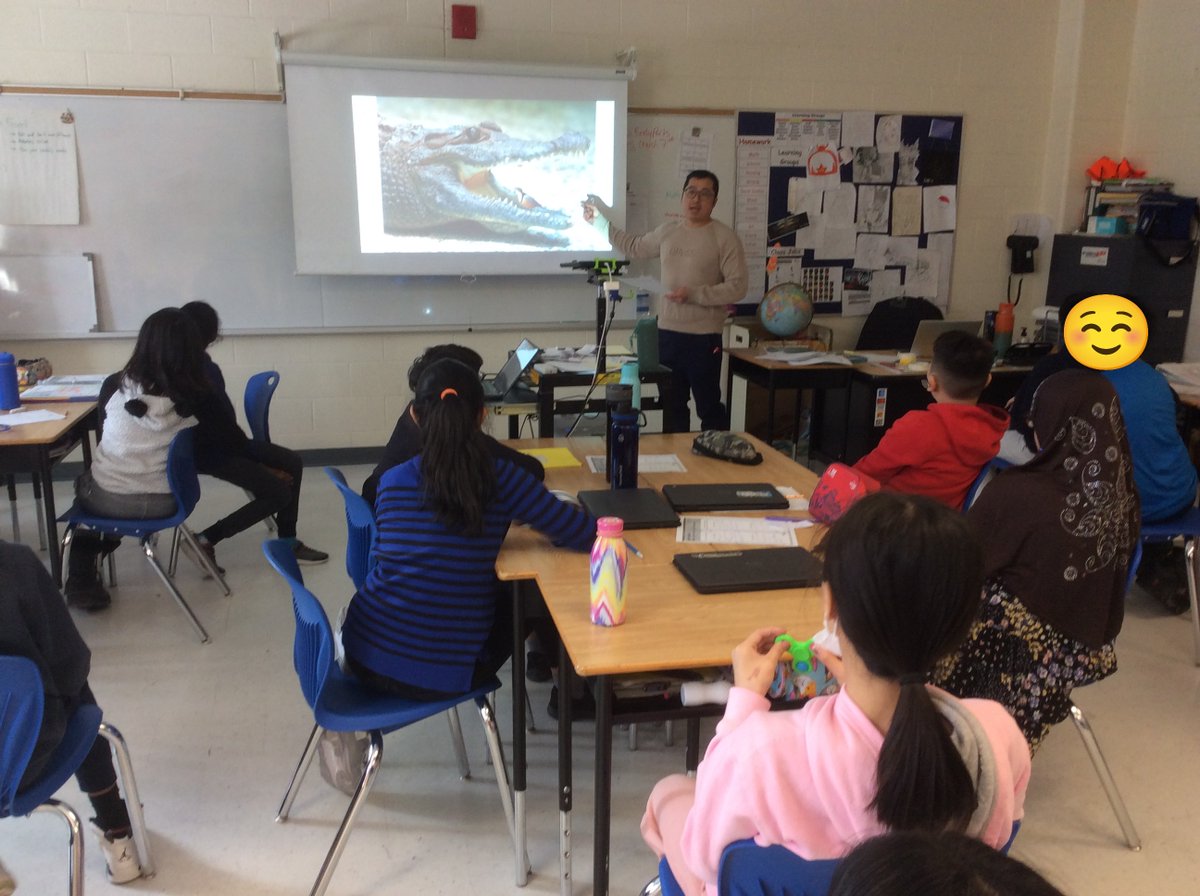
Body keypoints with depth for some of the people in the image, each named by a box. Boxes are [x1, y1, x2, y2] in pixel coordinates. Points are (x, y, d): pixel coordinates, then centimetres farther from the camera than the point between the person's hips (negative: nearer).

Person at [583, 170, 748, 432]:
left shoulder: (725, 238, -8)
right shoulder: (667, 231, 10)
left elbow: (737, 287, -13)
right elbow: (633, 247, 25)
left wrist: (693, 294, -20)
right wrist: (598, 221, 25)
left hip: (704, 337, -6)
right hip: (667, 332, 6)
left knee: (709, 408, 2)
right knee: (672, 406, 14)